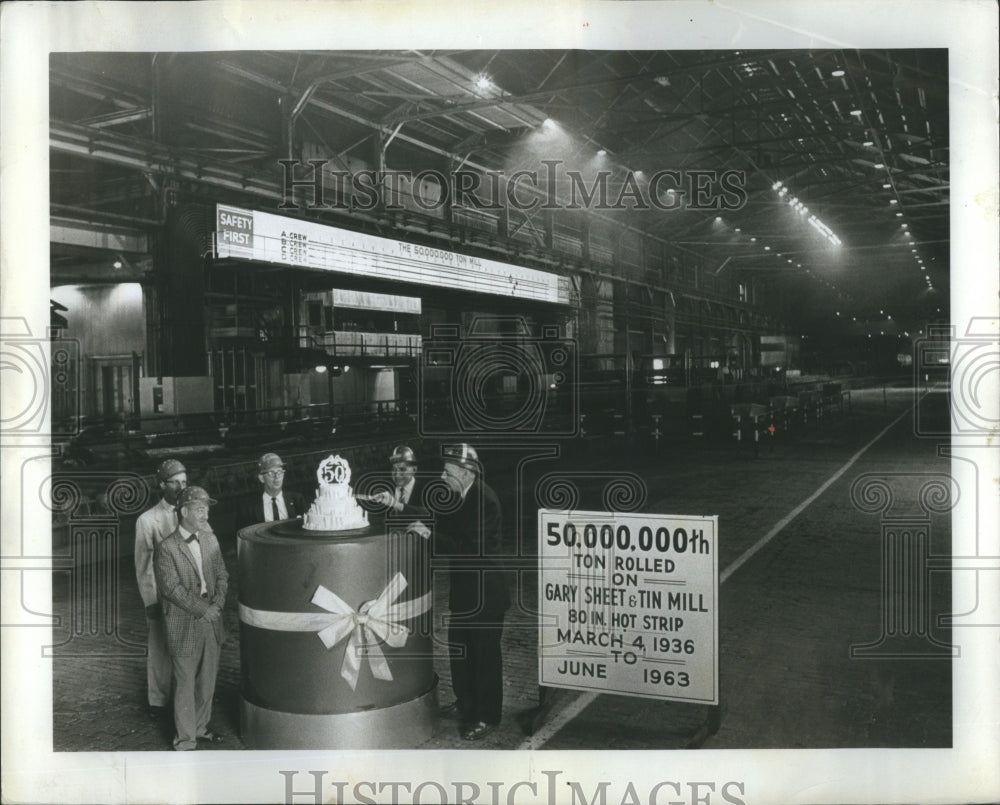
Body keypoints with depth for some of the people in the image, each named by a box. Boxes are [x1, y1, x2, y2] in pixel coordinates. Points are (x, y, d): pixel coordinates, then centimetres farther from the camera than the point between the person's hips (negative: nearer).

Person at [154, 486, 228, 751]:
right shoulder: (166, 549, -12)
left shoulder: (210, 539, 7)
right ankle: (185, 739, 16)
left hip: (211, 623, 6)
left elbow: (222, 575, 10)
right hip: (184, 627, -6)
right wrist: (203, 610, -15)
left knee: (207, 681, 15)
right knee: (185, 684, 4)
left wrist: (218, 603, -6)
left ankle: (200, 727, 33)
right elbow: (173, 589, -15)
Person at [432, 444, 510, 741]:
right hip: (463, 589, 9)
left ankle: (487, 716, 17)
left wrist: (432, 536, -27)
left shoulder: (484, 500, -22)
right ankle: (466, 703, 38)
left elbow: (471, 550, -27)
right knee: (458, 647, 19)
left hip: (485, 592, -9)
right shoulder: (454, 498, 3)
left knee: (485, 653, 3)